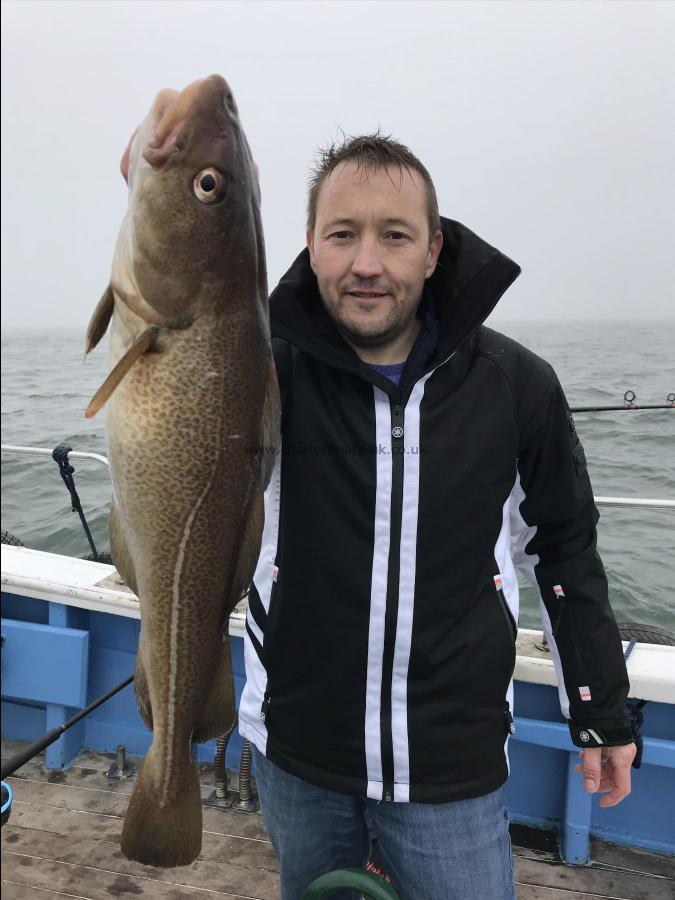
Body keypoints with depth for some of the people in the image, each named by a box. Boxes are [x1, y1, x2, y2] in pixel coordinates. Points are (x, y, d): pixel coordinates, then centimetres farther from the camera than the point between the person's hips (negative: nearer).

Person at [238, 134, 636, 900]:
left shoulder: (515, 386, -9)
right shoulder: (266, 364, -11)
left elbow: (563, 549, 2)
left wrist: (601, 711, 7)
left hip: (453, 765, 0)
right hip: (294, 750, 1)